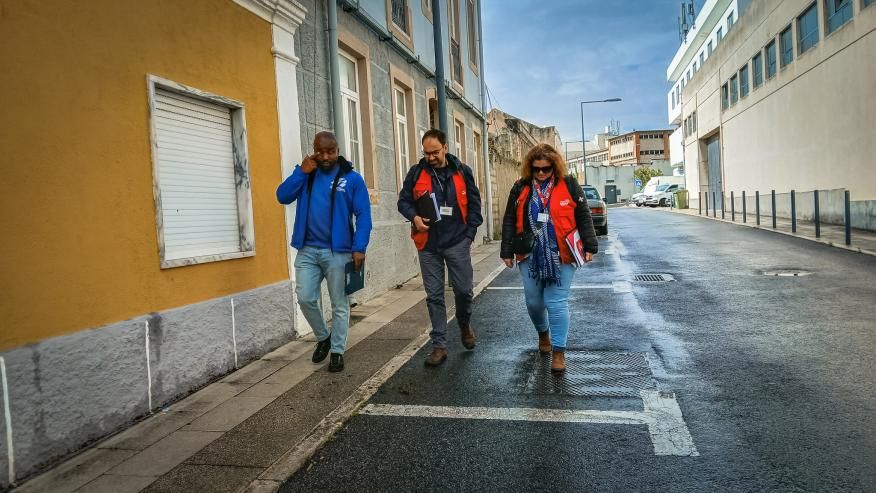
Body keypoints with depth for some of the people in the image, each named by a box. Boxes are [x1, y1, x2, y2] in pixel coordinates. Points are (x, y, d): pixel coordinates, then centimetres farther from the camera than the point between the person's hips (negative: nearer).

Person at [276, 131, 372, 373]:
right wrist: (301, 171, -9)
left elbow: (363, 215, -6)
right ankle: (322, 337, 25)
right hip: (307, 250, 3)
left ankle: (337, 351, 18)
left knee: (339, 304, 4)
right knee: (305, 298, 1)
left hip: (338, 251, -3)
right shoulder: (306, 174, 10)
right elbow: (282, 196, 0)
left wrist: (359, 248, -15)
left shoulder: (352, 178, -2)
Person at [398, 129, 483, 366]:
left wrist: (470, 233, -1)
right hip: (428, 244, 1)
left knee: (464, 290, 2)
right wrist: (414, 217, -13)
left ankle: (465, 325, 35)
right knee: (434, 296, 5)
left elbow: (474, 204, 6)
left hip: (457, 242, 0)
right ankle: (439, 345, 14)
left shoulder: (462, 172, 2)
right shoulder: (416, 172, 1)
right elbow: (403, 201, 6)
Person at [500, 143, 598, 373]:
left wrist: (589, 247, -1)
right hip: (530, 256, 3)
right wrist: (507, 251, 5)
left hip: (561, 257, -2)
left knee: (557, 303, -3)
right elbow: (510, 221, 7)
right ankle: (543, 333, 40)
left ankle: (558, 351, 5)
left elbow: (583, 218, 3)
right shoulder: (521, 188, 4)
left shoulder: (569, 185, 0)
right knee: (533, 301, 11)